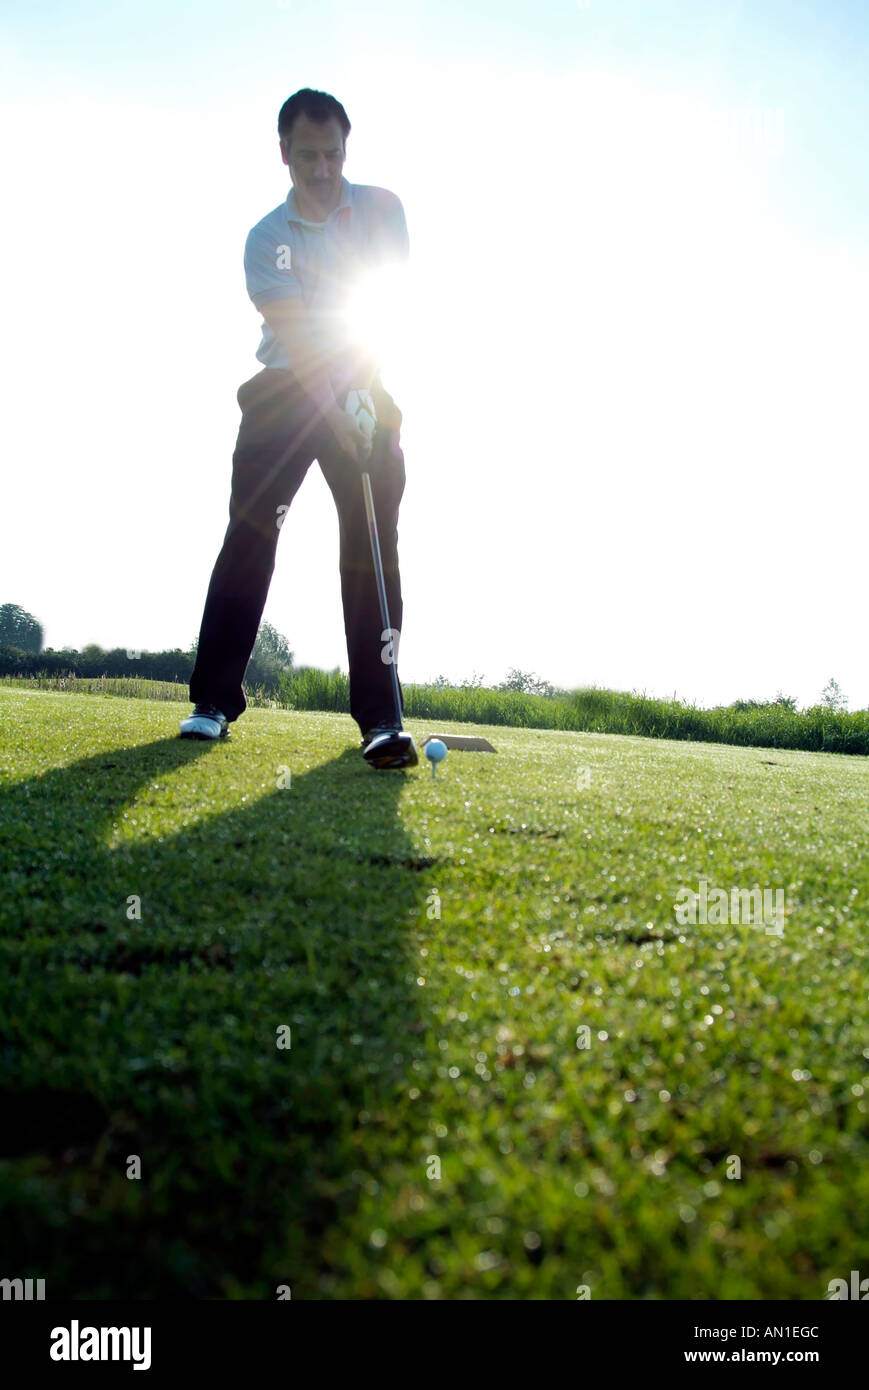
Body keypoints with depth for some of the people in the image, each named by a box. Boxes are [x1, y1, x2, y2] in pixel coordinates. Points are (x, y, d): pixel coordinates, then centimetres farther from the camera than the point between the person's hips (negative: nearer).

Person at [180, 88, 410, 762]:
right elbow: (292, 333, -11)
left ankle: (380, 713, -9)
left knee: (373, 541, -10)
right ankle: (214, 700, -7)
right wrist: (335, 415, -25)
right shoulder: (266, 238, 3)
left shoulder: (381, 208, 6)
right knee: (250, 531, -11)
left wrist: (375, 390, -19)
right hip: (287, 389, 0)